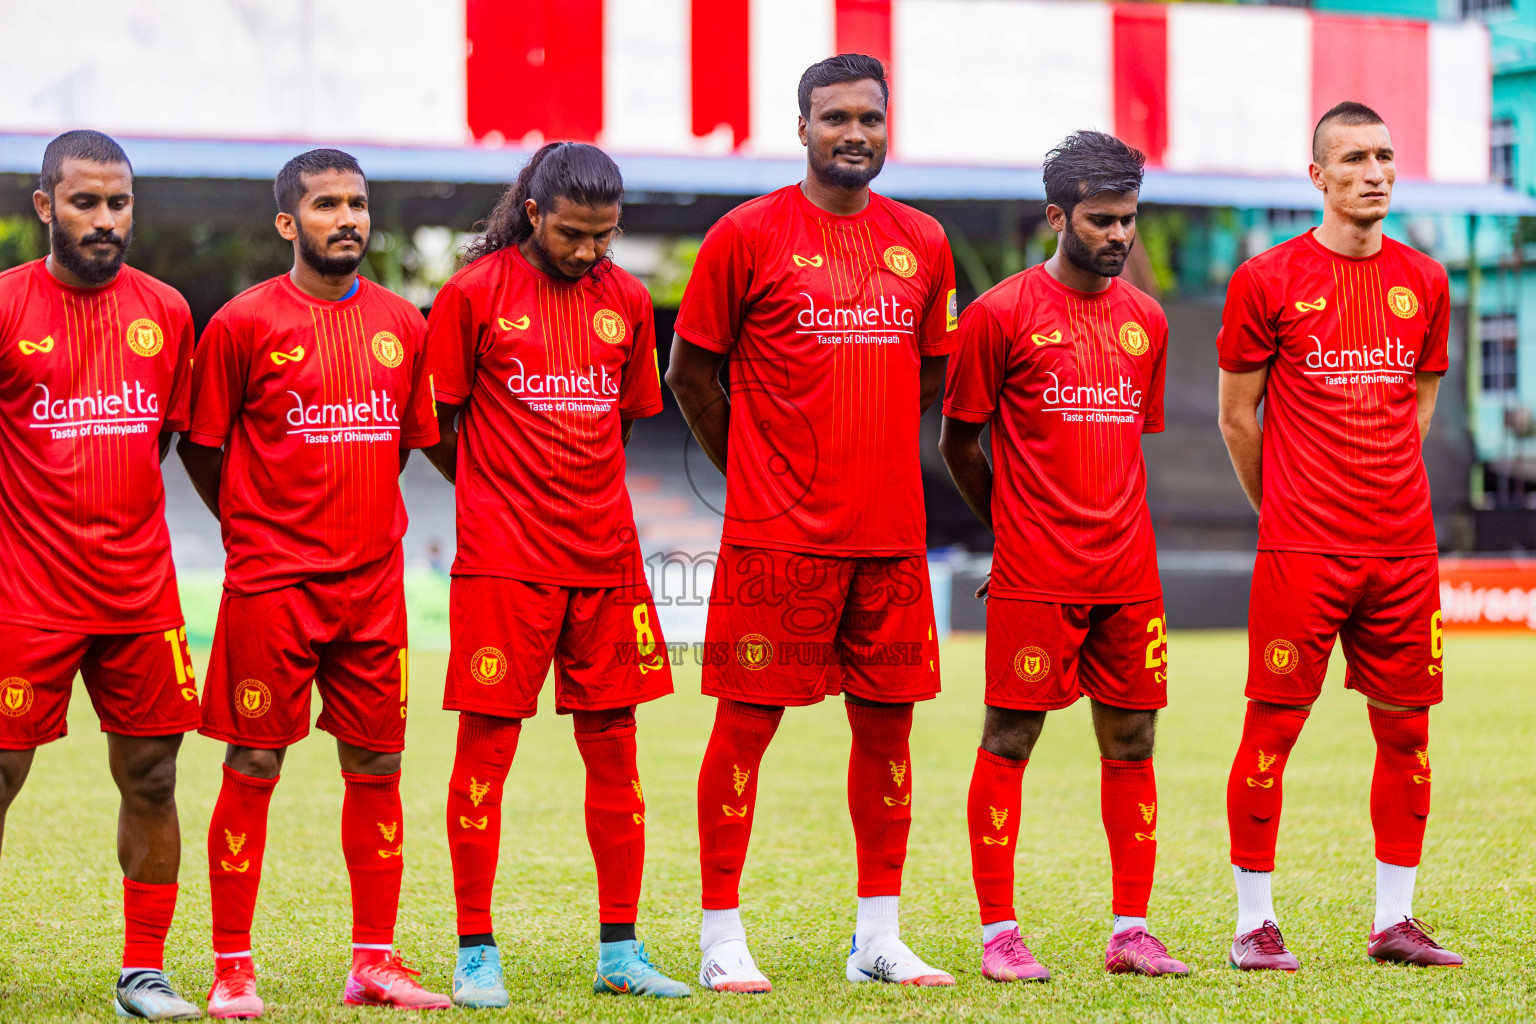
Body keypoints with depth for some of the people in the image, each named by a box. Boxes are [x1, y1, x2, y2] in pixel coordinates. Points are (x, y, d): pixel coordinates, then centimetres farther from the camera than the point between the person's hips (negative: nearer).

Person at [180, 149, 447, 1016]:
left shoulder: (400, 324, 8)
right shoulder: (245, 323, -5)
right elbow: (201, 446, 2)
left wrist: (363, 518, 13)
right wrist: (256, 529, 5)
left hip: (373, 581, 4)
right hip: (270, 584, -4)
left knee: (377, 766, 6)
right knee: (253, 767, -2)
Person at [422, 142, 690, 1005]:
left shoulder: (626, 300, 8)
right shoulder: (474, 295, -4)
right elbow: (433, 424, 2)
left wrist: (573, 494, 12)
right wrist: (501, 496, 8)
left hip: (605, 559, 4)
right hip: (503, 561, -4)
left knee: (614, 744, 6)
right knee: (487, 745, -3)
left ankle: (621, 950, 13)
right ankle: (476, 955, 4)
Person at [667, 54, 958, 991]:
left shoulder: (922, 243, 10)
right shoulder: (748, 236, -3)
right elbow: (692, 372, 2)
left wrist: (873, 458, 14)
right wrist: (757, 471, 5)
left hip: (890, 530, 5)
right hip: (777, 532, -5)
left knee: (887, 720, 8)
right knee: (748, 720, -3)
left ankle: (880, 938, 17)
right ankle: (723, 940, 3)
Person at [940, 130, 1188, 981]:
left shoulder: (1145, 320, 11)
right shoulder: (1002, 314, -4)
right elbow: (957, 442, 2)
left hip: (1129, 573, 5)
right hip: (1034, 577, -5)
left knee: (1131, 742, 6)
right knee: (1009, 742, -2)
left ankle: (1130, 932, 11)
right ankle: (998, 934, 3)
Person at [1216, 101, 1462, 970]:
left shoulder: (1424, 282, 10)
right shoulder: (1269, 280, -3)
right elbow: (1238, 416, 3)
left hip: (1405, 548, 4)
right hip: (1300, 547, -4)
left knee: (1406, 730, 6)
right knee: (1273, 727, -3)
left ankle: (1396, 920, 15)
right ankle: (1255, 922, 5)